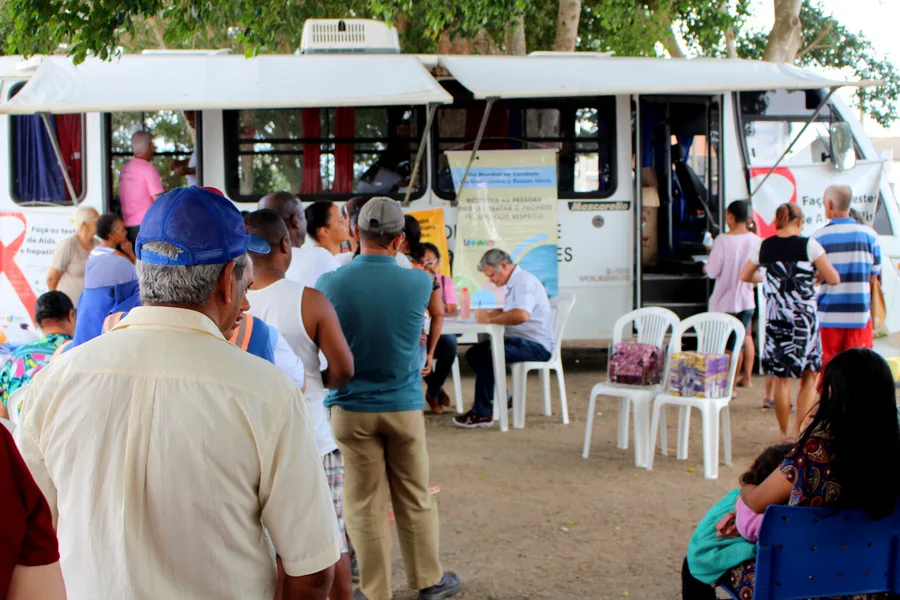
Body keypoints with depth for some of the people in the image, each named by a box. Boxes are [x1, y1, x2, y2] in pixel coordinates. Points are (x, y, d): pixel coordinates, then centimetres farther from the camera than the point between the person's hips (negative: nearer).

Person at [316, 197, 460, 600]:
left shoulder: (329, 285, -12)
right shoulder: (418, 283, -10)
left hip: (351, 408, -1)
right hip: (404, 406, 1)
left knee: (365, 506, 7)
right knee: (415, 499, 15)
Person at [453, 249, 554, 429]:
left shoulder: (524, 282, -17)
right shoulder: (515, 282, 16)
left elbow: (522, 315, -33)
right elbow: (509, 312, 26)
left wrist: (490, 318, -22)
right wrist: (488, 313, 4)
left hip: (537, 345, -11)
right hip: (521, 340, 11)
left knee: (486, 356, -27)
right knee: (474, 353, 6)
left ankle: (482, 414, -19)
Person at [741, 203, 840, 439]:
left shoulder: (765, 246, 4)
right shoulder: (809, 245, -6)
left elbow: (745, 275, 18)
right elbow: (834, 279, -7)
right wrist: (816, 276, 13)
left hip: (775, 318, 3)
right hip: (803, 317, -3)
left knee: (782, 378, 9)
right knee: (809, 375, 11)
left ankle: (785, 434, 15)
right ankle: (799, 429, 1)